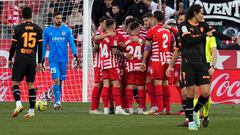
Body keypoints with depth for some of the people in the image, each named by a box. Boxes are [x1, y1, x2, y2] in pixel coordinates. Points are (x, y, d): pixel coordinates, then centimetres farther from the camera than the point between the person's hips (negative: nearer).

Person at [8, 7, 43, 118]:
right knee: (30, 85, 9)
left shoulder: (18, 28, -3)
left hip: (20, 59, -3)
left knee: (15, 83, -1)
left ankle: (18, 104, -25)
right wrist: (39, 62, 13)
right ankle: (31, 111, 8)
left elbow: (13, 46, 0)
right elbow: (40, 47, 5)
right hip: (32, 60, 3)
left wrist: (10, 59, 12)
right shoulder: (38, 29, 5)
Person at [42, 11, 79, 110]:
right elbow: (44, 45, 10)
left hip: (63, 59, 2)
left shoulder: (67, 30, 6)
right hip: (53, 60, -2)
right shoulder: (48, 31, 4)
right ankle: (57, 102, -14)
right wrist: (42, 58, 8)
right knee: (56, 80, -14)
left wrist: (75, 55, -6)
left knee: (60, 81, 6)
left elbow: (72, 43, 5)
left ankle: (57, 103, 14)